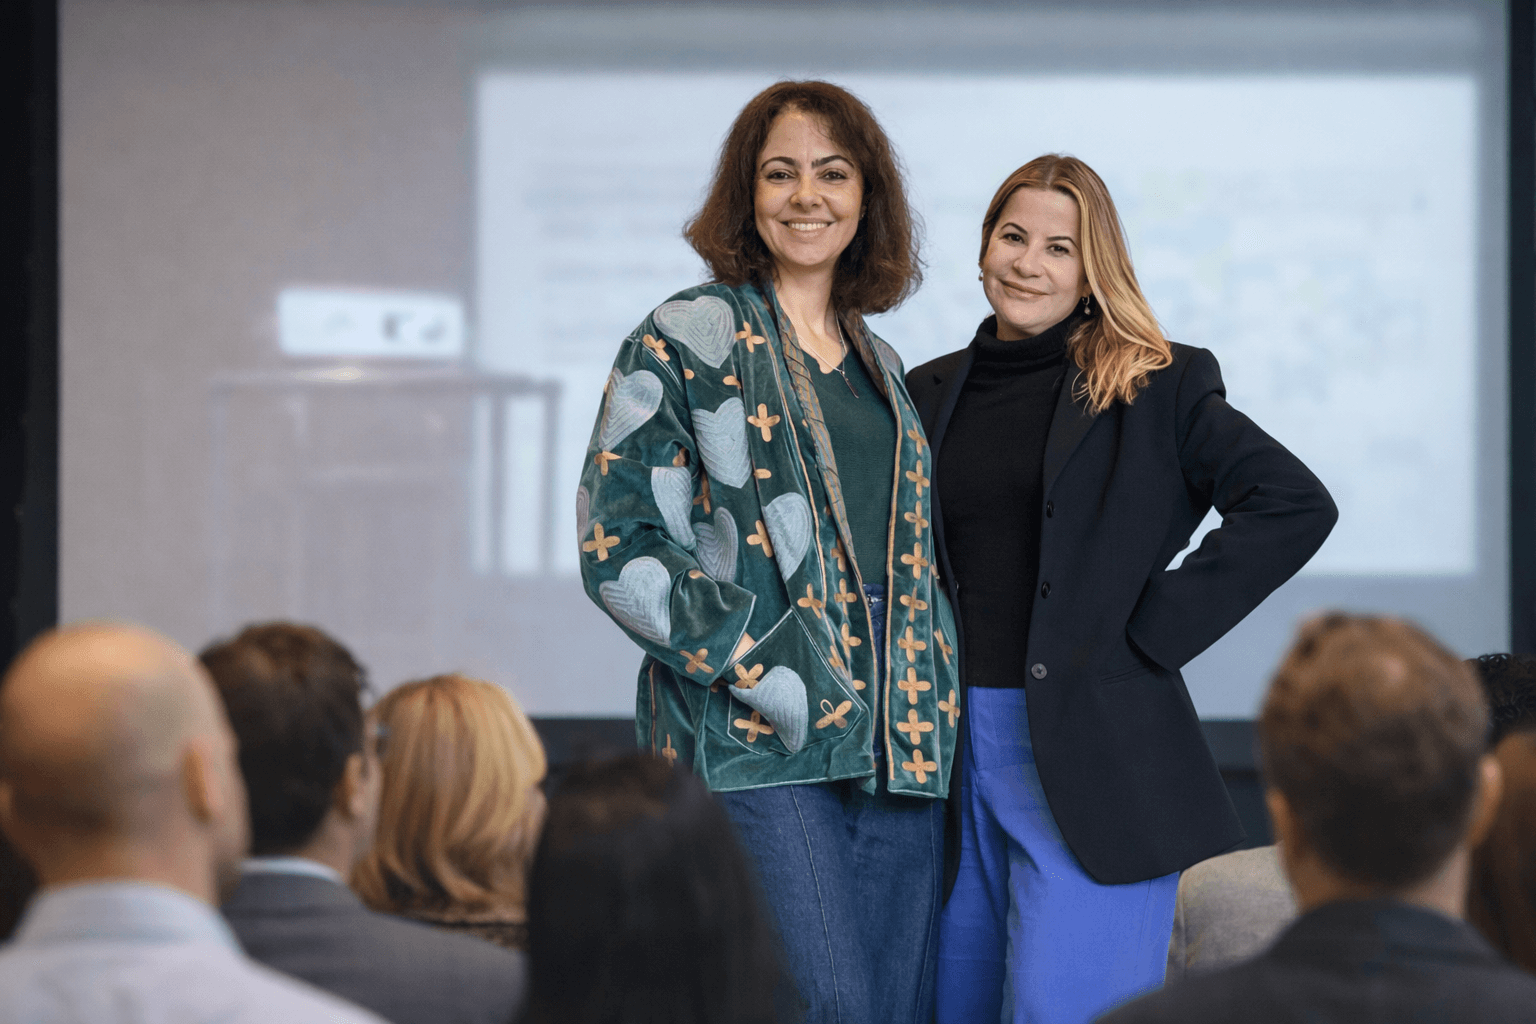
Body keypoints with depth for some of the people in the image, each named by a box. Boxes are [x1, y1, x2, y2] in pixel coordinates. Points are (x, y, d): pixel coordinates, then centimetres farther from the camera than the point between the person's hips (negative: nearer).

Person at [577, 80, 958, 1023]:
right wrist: (764, 666, -15)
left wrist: (933, 701, 9)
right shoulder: (686, 342, -1)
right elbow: (619, 546, -7)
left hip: (899, 747, 6)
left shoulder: (877, 363, 19)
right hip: (755, 747, -6)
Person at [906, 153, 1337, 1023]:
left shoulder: (1155, 387, -1)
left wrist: (1156, 629, -10)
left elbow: (1295, 505, -9)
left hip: (1092, 764, -5)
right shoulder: (933, 394, 13)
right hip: (953, 748, 5)